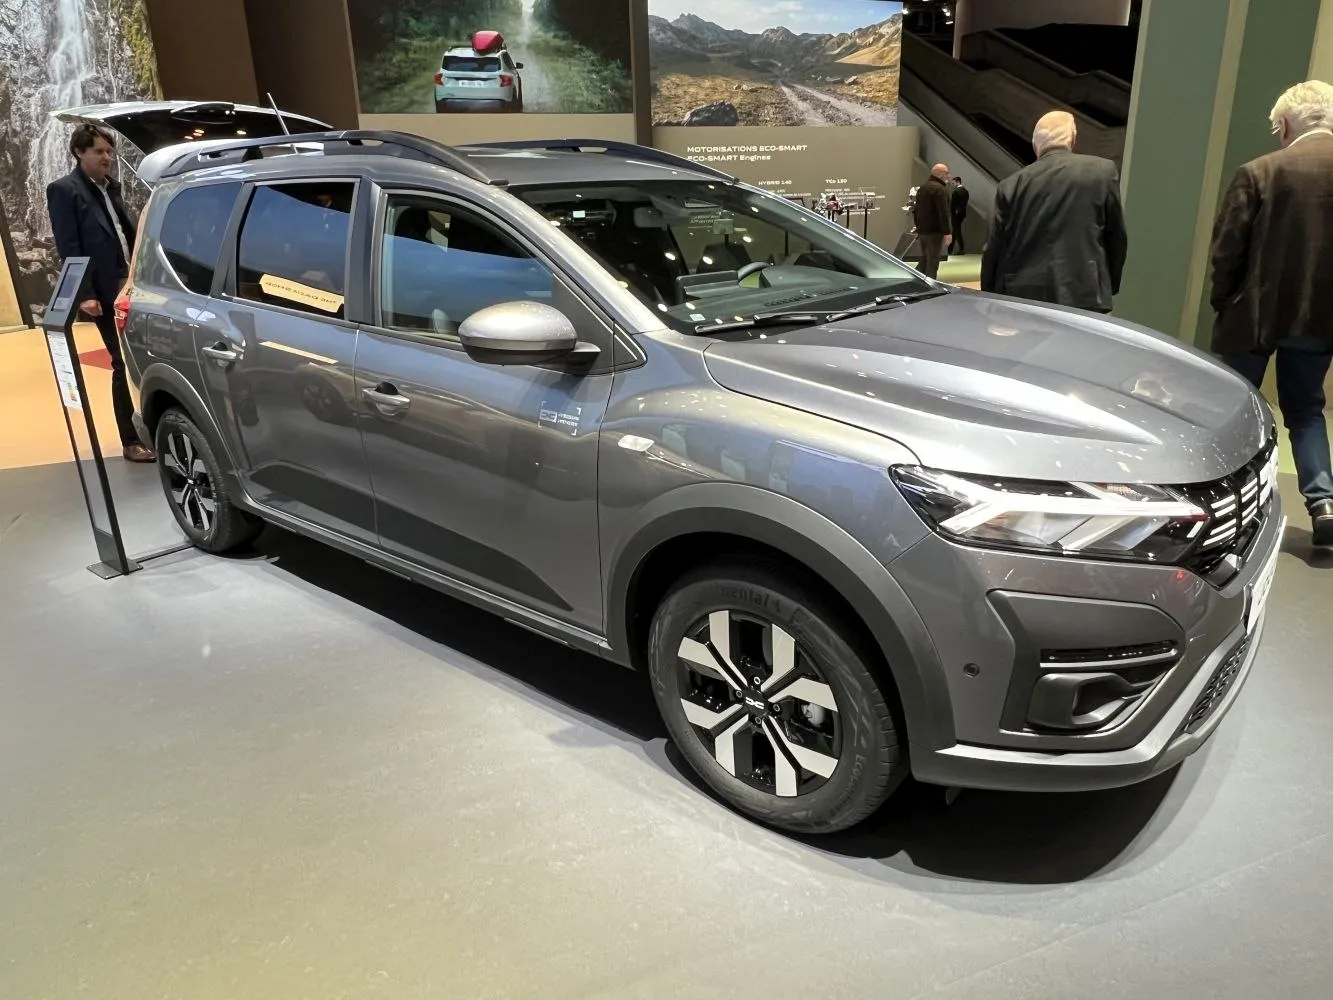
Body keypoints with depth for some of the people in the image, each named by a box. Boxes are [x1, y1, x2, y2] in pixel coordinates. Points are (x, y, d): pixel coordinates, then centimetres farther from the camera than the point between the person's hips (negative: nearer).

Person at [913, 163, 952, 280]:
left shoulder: (922, 188, 16)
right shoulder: (940, 189, -14)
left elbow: (916, 210, 22)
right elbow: (943, 213, -20)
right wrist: (947, 232, -20)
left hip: (922, 230, 9)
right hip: (935, 231, -9)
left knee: (924, 260, 16)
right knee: (933, 261, -9)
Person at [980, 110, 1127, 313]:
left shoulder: (1012, 184, 5)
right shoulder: (1102, 170, 3)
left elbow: (993, 250, 7)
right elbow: (1117, 237, 9)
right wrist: (1110, 287, 21)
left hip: (1022, 297, 2)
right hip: (1082, 295, -2)